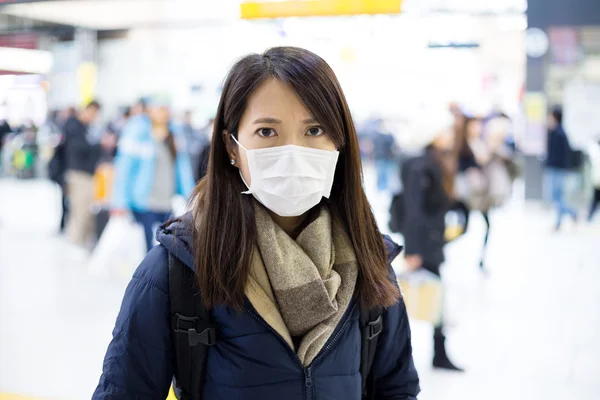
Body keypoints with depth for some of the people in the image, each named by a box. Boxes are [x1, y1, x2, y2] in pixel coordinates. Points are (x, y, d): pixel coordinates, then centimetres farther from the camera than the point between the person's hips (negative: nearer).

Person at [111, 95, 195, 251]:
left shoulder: (175, 134, 10)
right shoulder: (137, 133, -7)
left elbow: (183, 167, 16)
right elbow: (124, 168, -8)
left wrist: (190, 197, 13)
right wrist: (120, 203, -11)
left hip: (170, 205, 5)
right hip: (145, 204, -5)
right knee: (148, 251, -7)